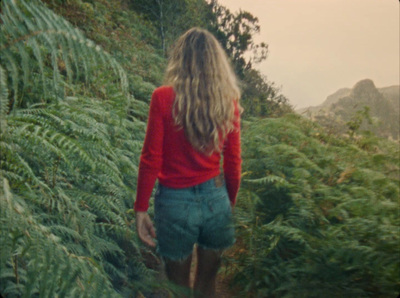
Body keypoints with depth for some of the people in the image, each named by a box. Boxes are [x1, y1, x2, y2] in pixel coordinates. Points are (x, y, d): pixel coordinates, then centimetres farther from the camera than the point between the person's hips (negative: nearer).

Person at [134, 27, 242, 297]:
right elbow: (233, 162, 3)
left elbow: (151, 160, -11)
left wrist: (141, 209, -2)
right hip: (215, 200, 3)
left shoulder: (163, 98, -12)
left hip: (176, 203, -3)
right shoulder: (228, 102, -4)